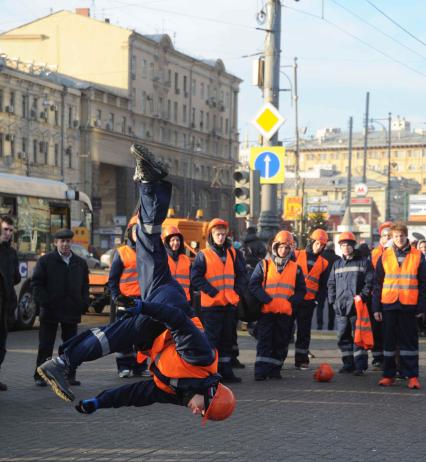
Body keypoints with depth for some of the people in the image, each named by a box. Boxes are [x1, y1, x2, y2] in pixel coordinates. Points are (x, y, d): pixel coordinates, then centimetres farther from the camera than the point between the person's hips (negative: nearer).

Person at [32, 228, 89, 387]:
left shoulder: (80, 263, 12)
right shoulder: (45, 261, 0)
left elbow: (85, 286, 16)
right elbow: (37, 284, -2)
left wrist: (83, 304, 2)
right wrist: (45, 302, -12)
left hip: (72, 312, 3)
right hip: (50, 312, -3)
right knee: (45, 346, 0)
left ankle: (70, 375, 16)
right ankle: (40, 376, 6)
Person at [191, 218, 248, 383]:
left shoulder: (234, 254, 11)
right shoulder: (203, 255, -1)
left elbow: (242, 275, 12)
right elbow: (196, 278, -8)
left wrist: (236, 291, -4)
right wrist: (212, 291, -14)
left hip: (230, 304, 5)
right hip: (211, 304, -5)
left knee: (228, 338, 10)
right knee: (212, 338, -5)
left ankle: (226, 370, 17)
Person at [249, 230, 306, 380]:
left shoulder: (295, 268, 11)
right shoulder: (264, 265, 5)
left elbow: (301, 290, 12)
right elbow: (253, 285, -3)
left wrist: (291, 301, -6)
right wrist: (266, 299, -14)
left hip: (286, 312, 2)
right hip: (266, 311, -2)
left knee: (281, 343, 5)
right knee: (264, 342, -5)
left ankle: (275, 370, 14)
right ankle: (261, 370, -6)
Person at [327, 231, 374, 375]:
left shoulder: (363, 262, 2)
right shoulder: (337, 264, 17)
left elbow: (369, 282, -2)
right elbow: (331, 284, 21)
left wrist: (362, 296, -13)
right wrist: (333, 300, 10)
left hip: (357, 306, -5)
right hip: (341, 307, 5)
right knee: (343, 336, 7)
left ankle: (360, 365, -4)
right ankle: (348, 363, 14)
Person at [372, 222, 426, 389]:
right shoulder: (385, 257, 6)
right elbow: (378, 284, 8)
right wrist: (376, 307, 3)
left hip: (409, 306, -1)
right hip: (389, 305, 2)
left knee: (409, 341, 2)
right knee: (389, 340, 7)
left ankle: (412, 375, 5)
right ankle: (389, 375, 14)